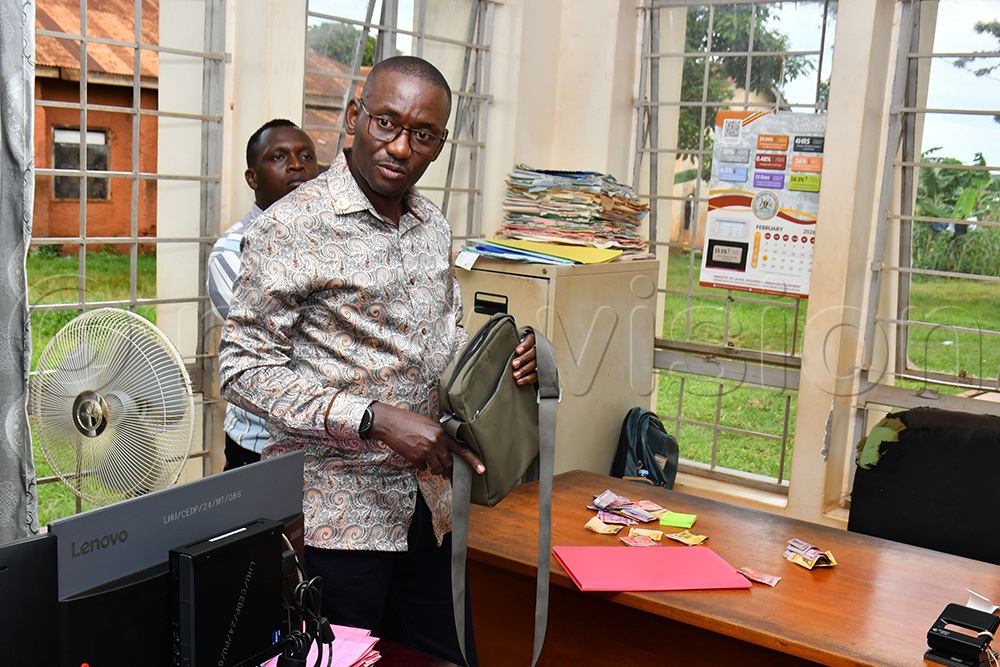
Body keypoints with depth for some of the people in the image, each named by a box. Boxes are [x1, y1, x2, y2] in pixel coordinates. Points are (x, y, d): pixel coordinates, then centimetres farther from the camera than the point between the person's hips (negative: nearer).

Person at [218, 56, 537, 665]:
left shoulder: (434, 226, 8)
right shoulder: (291, 227, -13)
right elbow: (245, 368, -15)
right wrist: (374, 418, -23)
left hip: (426, 504, 7)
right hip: (335, 510, -6)